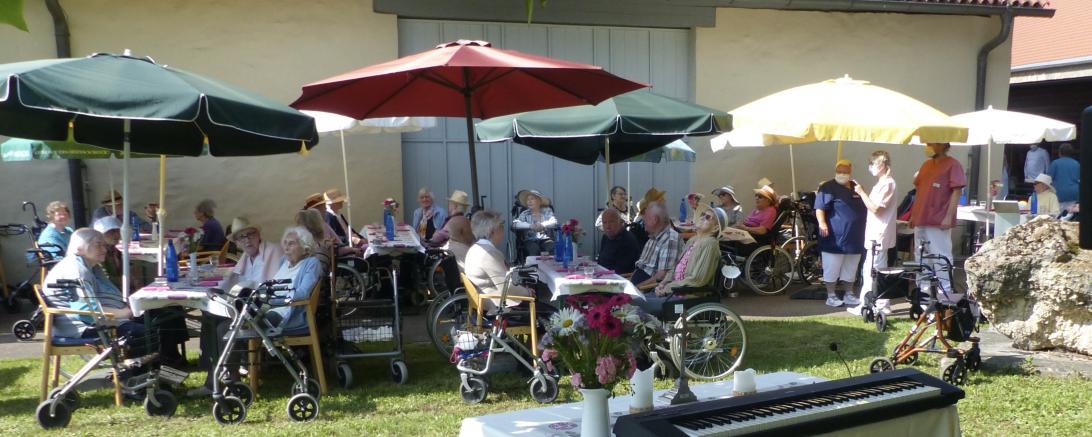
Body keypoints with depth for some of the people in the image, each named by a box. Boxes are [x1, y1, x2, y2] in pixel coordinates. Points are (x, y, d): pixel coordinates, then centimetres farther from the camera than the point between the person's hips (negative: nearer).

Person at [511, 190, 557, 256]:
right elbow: (514, 224, -7)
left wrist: (543, 225, -27)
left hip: (545, 239, 0)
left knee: (551, 248, -30)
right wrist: (530, 226, -22)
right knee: (534, 249, -32)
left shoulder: (547, 211, 11)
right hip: (530, 240, 0)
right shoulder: (525, 214, 10)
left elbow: (554, 222, -7)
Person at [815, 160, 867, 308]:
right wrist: (822, 223, -30)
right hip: (835, 238, -7)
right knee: (832, 268, -1)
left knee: (850, 269, 13)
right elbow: (820, 208, -17)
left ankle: (849, 295, 23)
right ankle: (831, 296, 7)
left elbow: (865, 208, 28)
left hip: (854, 238, 7)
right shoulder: (828, 188, -7)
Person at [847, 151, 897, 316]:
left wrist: (861, 192, -17)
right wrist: (861, 193, 7)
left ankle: (865, 306, -6)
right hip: (877, 234, 10)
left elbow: (875, 208, -21)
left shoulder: (887, 183, -16)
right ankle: (883, 304, 21)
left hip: (879, 235, -10)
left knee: (870, 270, -8)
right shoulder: (882, 183, 15)